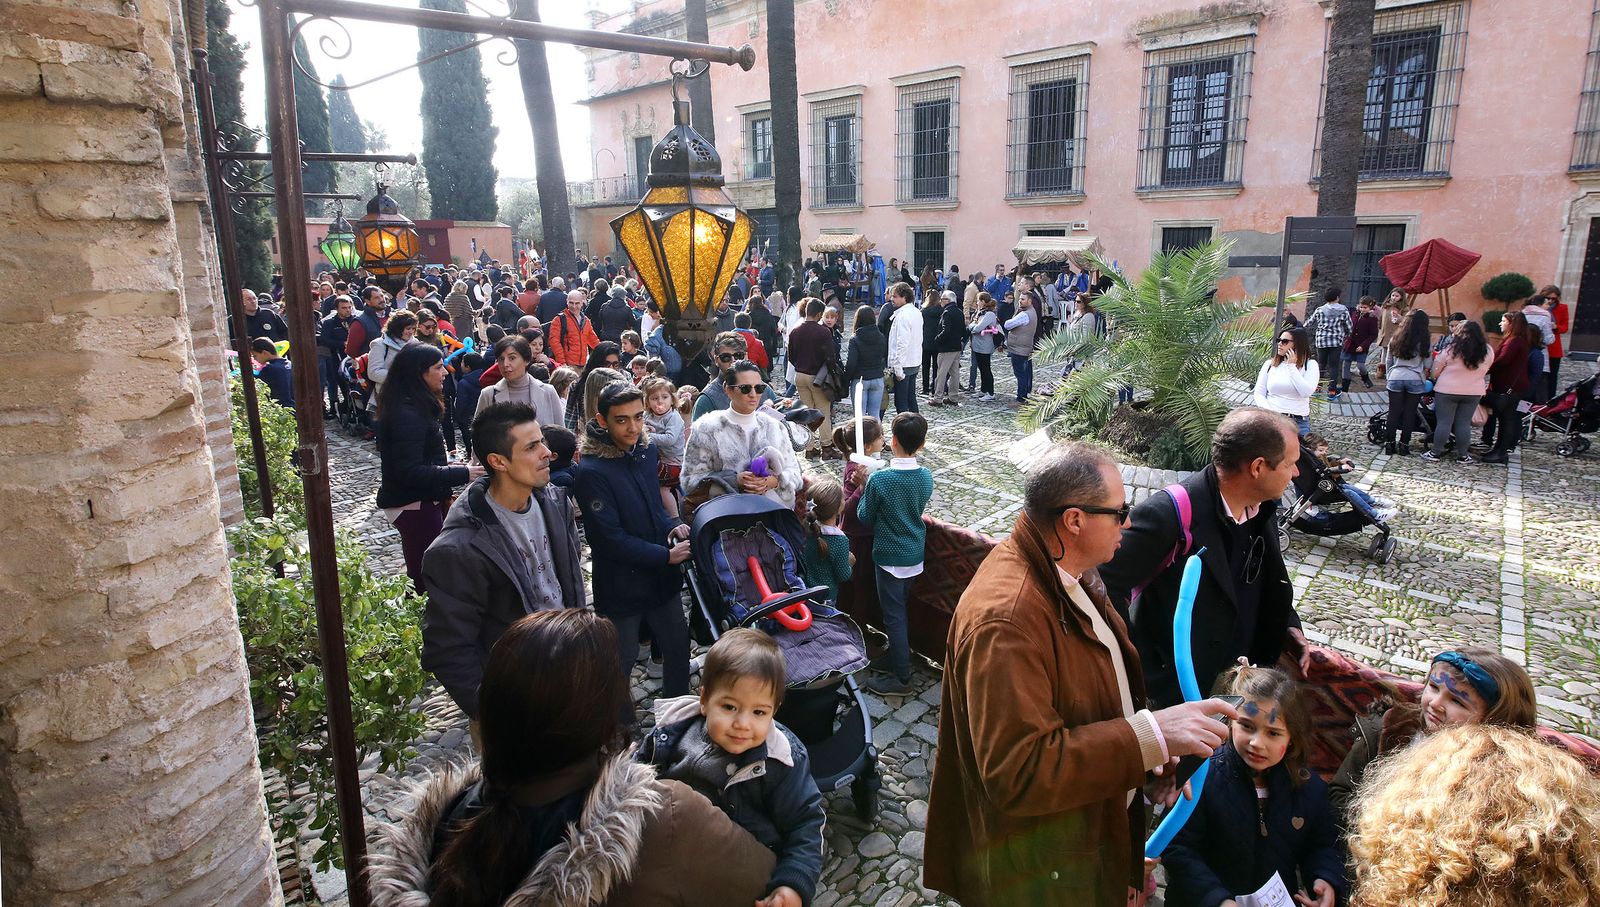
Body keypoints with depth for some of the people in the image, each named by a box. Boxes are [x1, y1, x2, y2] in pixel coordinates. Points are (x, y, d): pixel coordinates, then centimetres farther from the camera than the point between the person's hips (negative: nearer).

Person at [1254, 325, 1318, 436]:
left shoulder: (1310, 365, 4)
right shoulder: (1269, 364, 9)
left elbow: (1306, 392, -11)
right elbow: (1259, 394, 7)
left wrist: (1292, 366, -7)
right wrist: (1270, 411, -11)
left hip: (1299, 422, -1)